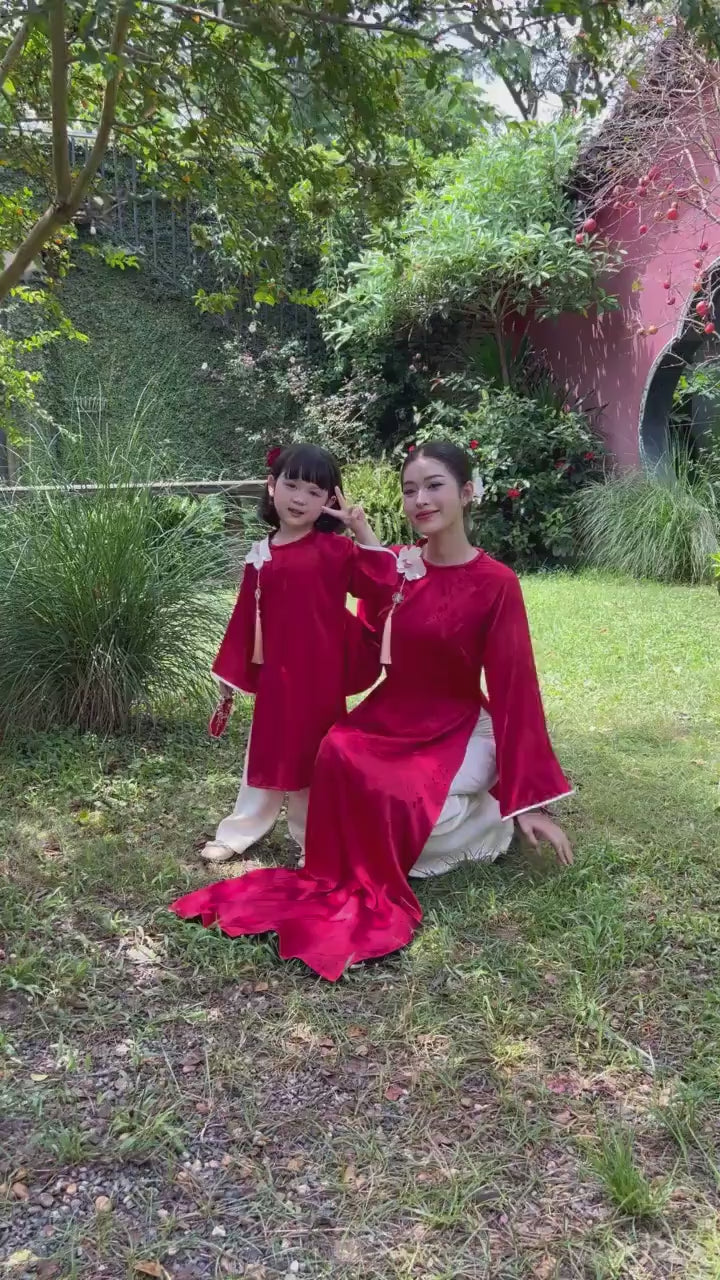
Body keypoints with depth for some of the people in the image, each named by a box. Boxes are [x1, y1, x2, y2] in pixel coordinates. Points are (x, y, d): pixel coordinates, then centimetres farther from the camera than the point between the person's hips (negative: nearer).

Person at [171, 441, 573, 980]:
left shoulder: (497, 584, -14)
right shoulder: (394, 565, 1)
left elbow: (514, 685, -12)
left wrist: (530, 798, -12)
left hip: (458, 728, -4)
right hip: (391, 713, 4)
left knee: (406, 803, -30)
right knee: (339, 754, -29)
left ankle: (490, 815, 4)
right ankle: (350, 882, -5)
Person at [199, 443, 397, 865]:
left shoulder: (336, 549, -5)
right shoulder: (260, 555, 5)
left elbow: (383, 583, -16)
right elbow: (245, 619, 8)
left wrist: (362, 530, -18)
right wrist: (230, 676, 10)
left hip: (322, 674, -3)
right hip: (276, 672, 3)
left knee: (317, 756, 9)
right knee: (267, 754, 16)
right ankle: (236, 834, 29)